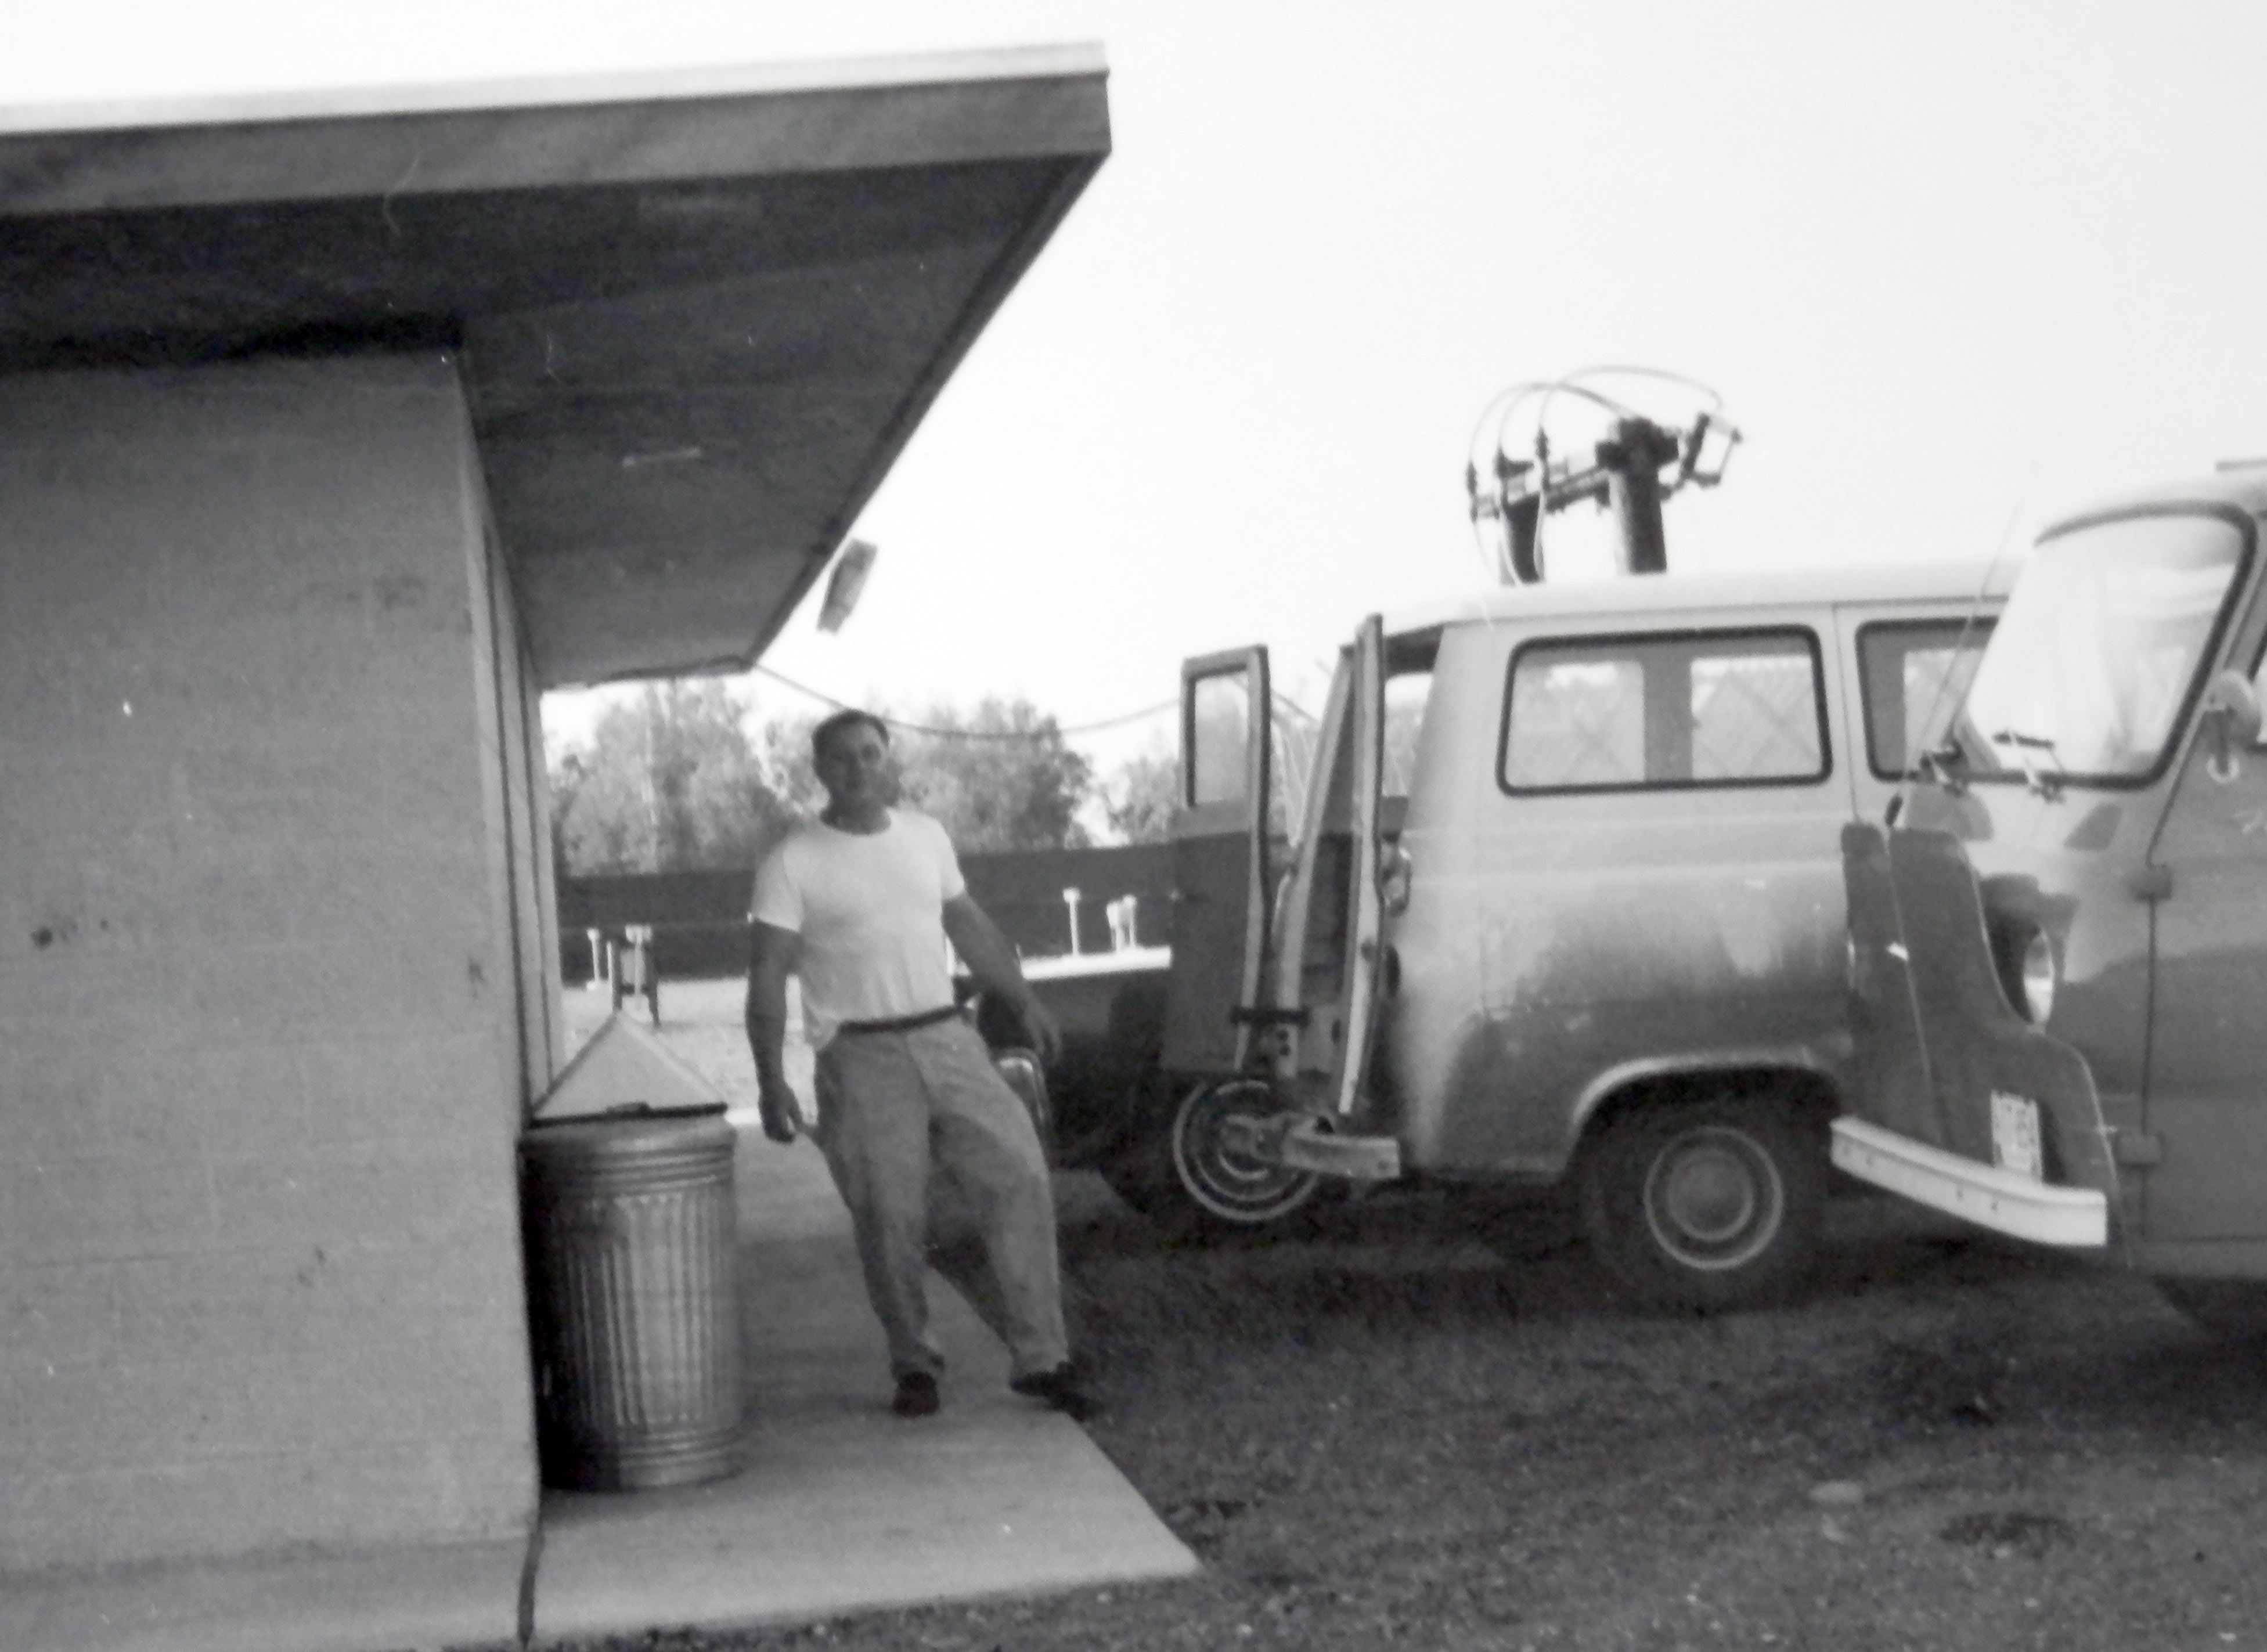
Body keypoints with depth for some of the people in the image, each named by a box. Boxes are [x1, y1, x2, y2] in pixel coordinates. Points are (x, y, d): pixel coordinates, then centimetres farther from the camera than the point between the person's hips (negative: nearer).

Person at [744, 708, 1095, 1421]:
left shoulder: (925, 835, 11)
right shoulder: (793, 863, -5)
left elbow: (969, 926, 22)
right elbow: (768, 975, -8)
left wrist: (1025, 1001, 18)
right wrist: (771, 1082, -15)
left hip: (948, 1041, 4)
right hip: (862, 1061, -4)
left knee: (1020, 1176, -7)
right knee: (891, 1221, -3)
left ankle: (1040, 1358, -2)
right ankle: (914, 1366, 16)